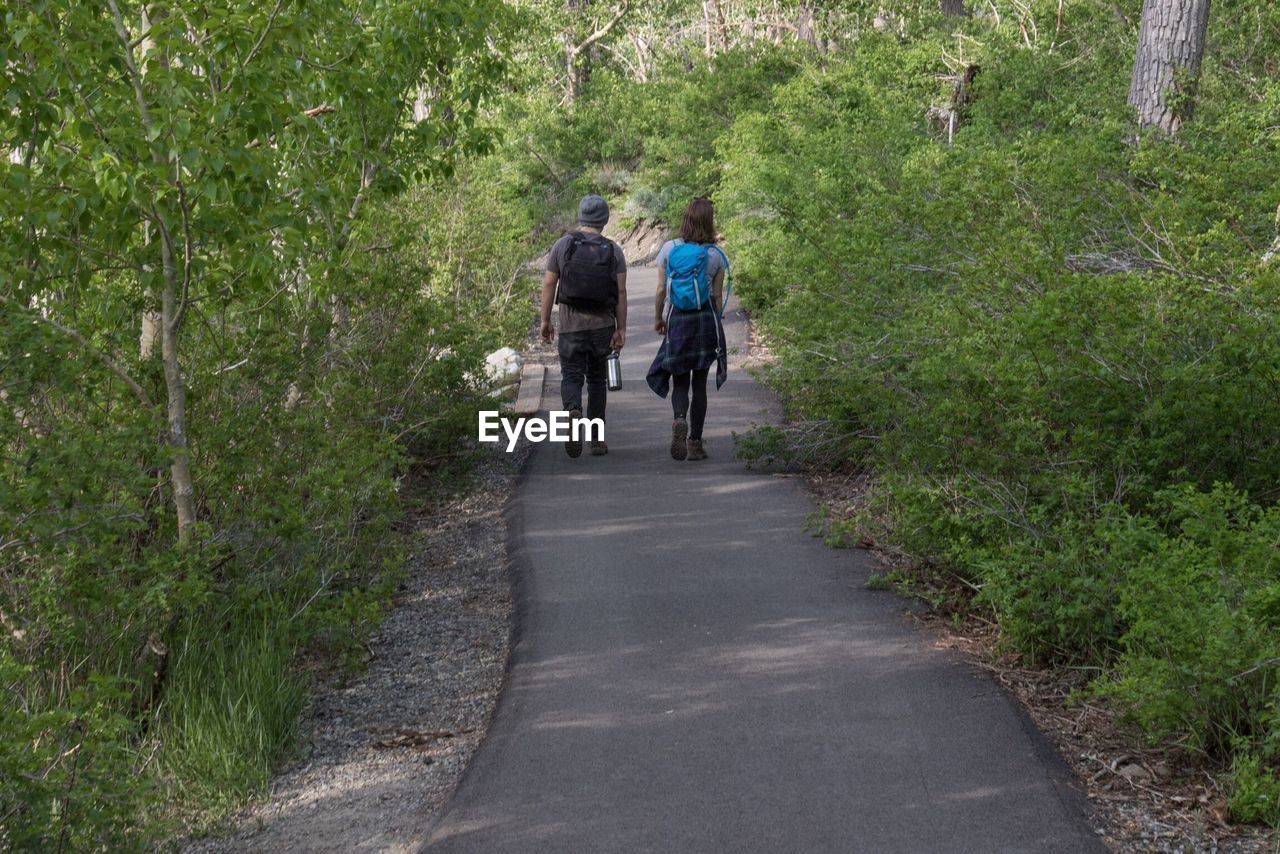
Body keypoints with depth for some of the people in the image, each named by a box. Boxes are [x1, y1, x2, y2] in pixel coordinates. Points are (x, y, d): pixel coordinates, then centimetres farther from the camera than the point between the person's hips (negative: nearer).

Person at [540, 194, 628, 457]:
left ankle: (573, 412, -30)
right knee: (597, 379, 12)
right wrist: (621, 329, -1)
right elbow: (621, 292, -4)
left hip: (571, 324, -1)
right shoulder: (614, 251, 0)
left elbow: (549, 283, -2)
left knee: (571, 377, 2)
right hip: (603, 325, 1)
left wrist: (545, 321, 5)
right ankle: (596, 438, 13)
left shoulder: (563, 245, -1)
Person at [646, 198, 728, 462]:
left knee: (680, 381, 9)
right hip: (706, 319, 0)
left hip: (678, 320, 0)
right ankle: (695, 443, 8)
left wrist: (658, 318, 13)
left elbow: (661, 289, 0)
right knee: (699, 383, 8)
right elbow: (717, 295, 1)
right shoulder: (716, 255, -3)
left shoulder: (669, 249, -2)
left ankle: (680, 420, -22)